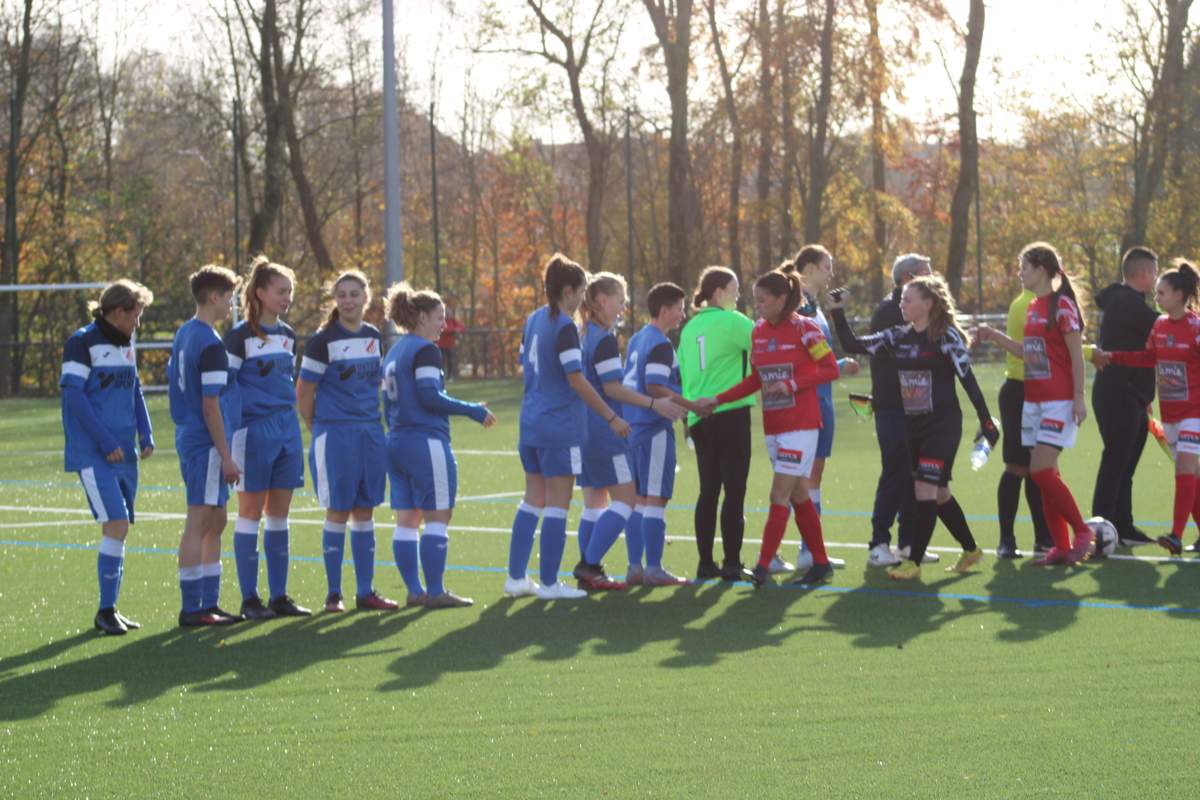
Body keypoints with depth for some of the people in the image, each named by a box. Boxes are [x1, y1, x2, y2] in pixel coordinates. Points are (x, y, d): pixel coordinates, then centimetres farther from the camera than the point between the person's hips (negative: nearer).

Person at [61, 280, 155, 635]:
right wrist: (106, 443, -16)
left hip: (124, 455, 8)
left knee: (118, 529, 9)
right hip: (94, 455, -8)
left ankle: (110, 609, 17)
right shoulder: (82, 342, -9)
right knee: (116, 526, -15)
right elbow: (73, 395, -14)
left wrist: (146, 435, 7)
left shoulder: (126, 343, 15)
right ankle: (105, 611, -8)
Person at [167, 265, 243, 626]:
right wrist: (227, 456, -16)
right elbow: (210, 406, -19)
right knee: (199, 524, -5)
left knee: (215, 523, 15)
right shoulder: (210, 343, -17)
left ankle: (209, 603, 18)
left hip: (187, 437, 10)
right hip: (206, 444, -10)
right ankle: (192, 608, -1)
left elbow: (173, 389, 20)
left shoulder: (183, 335, 13)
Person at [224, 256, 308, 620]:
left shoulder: (287, 335, 13)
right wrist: (231, 437, -13)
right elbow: (224, 386, -8)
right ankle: (249, 599, 2)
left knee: (279, 515, 7)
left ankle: (279, 596, 11)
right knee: (251, 511, -2)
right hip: (253, 430, -6)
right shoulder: (240, 336, -6)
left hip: (287, 429, 6)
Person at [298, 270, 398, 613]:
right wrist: (319, 430, 1)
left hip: (370, 432, 5)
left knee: (364, 512, 8)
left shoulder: (374, 337, 10)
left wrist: (373, 422, 15)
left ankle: (365, 591, 14)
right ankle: (333, 594, 4)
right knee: (338, 513, -3)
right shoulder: (324, 340, -7)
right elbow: (304, 392, -4)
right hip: (335, 434, -5)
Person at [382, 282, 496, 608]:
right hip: (426, 443, -9)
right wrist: (474, 411, -12)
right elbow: (429, 396, -18)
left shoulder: (393, 353, 17)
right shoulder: (425, 350, -10)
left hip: (397, 443, 9)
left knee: (407, 520, 8)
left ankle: (414, 590, 10)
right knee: (438, 518, -5)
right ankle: (435, 591, -6)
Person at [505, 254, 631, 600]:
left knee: (533, 500, 15)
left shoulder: (534, 320, 9)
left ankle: (516, 577, 16)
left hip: (531, 421, 8)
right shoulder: (565, 327, -16)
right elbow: (576, 380, -20)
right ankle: (549, 583, 2)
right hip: (560, 426, -8)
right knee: (557, 505, -1)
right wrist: (612, 418, -17)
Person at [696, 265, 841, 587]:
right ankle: (821, 564, 20)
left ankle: (763, 567, -12)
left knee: (780, 495, -11)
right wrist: (718, 400, 11)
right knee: (798, 495, 12)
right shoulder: (758, 331, 8)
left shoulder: (803, 328, -11)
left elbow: (830, 369, -10)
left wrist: (792, 384, -20)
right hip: (773, 426, 7)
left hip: (801, 426, -7)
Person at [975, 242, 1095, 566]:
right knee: (1045, 473, 6)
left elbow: (1076, 354, -13)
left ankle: (1082, 532, -2)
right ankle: (1061, 546, 10)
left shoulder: (1061, 305, -11)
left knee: (1041, 471, -14)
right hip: (1034, 400, 9)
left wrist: (1079, 398, -16)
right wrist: (994, 336, 13)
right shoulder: (1033, 307, 13)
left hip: (1059, 402, -9)